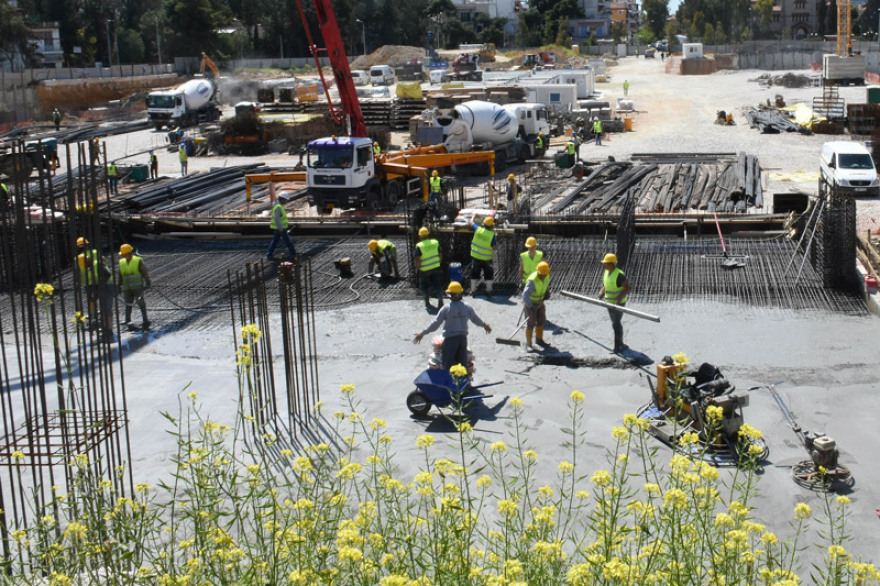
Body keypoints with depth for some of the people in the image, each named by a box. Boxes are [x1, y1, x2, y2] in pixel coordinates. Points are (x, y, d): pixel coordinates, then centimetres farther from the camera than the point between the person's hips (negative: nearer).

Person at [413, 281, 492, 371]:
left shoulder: (446, 308, -14)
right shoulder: (467, 307, -1)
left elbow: (435, 324, -14)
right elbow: (476, 319, 13)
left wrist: (422, 333, -7)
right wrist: (485, 325, 34)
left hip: (450, 339, -5)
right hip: (463, 338, 5)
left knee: (447, 365, 4)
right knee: (463, 363, 14)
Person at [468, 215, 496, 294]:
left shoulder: (478, 229, -11)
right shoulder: (492, 234, -17)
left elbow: (471, 223, 8)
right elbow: (495, 247, -14)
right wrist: (495, 239, -1)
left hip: (475, 256, 2)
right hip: (486, 258, -2)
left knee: (474, 274, 15)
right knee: (488, 274, 13)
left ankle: (473, 290, 19)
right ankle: (489, 290, 14)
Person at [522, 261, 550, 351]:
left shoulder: (546, 275, -11)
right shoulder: (533, 280, -34)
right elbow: (525, 295, -39)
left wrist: (546, 292, -1)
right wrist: (531, 307, -44)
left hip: (539, 301, 7)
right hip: (529, 302, -7)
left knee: (541, 320, 13)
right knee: (531, 322, -11)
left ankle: (539, 339, 30)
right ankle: (528, 344, -3)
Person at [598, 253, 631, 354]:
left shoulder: (619, 275, -20)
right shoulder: (606, 273, 6)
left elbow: (627, 288, -19)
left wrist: (621, 296, -33)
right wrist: (601, 295, 2)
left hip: (619, 303, -9)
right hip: (609, 302, 9)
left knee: (616, 324, -10)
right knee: (615, 323, 15)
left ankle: (617, 347, -7)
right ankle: (621, 344, 25)